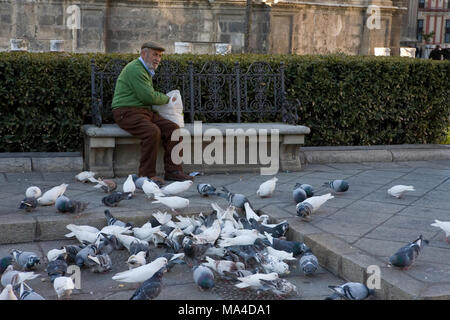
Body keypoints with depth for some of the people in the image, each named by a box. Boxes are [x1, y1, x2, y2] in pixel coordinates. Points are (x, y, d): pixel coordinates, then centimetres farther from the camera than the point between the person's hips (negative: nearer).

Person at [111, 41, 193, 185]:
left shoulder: (146, 70, 21)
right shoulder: (135, 69, -13)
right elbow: (148, 96, -18)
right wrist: (167, 99, 0)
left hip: (145, 112, 10)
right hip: (128, 113, -9)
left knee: (172, 128, -9)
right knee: (153, 131, -32)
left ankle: (173, 170, -8)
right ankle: (147, 174, -23)